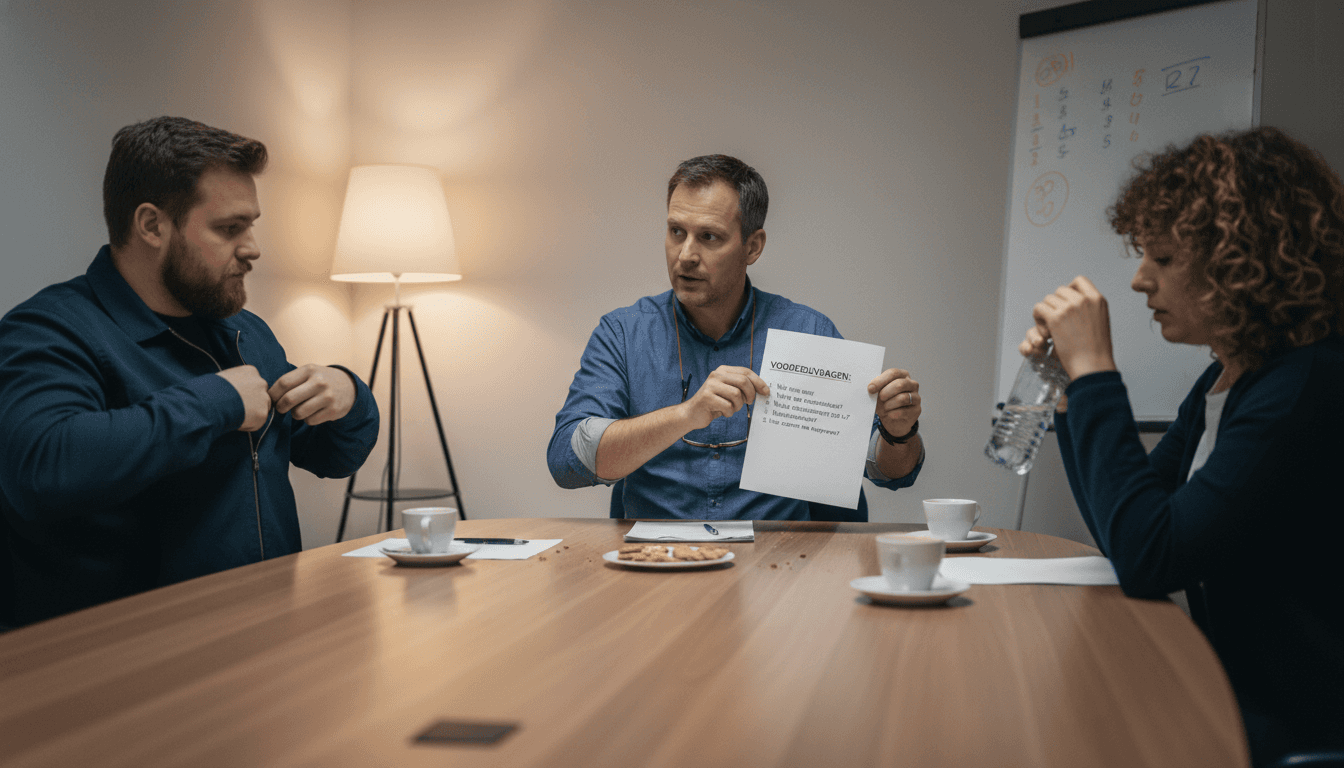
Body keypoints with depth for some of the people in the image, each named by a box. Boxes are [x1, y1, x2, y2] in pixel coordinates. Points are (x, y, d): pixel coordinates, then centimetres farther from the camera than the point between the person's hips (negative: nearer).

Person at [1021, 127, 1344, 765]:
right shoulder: (1219, 382, 8)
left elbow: (1147, 559, -26)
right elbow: (1123, 536, 16)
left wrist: (1094, 372, -20)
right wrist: (1070, 387, 6)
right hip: (1230, 699, 8)